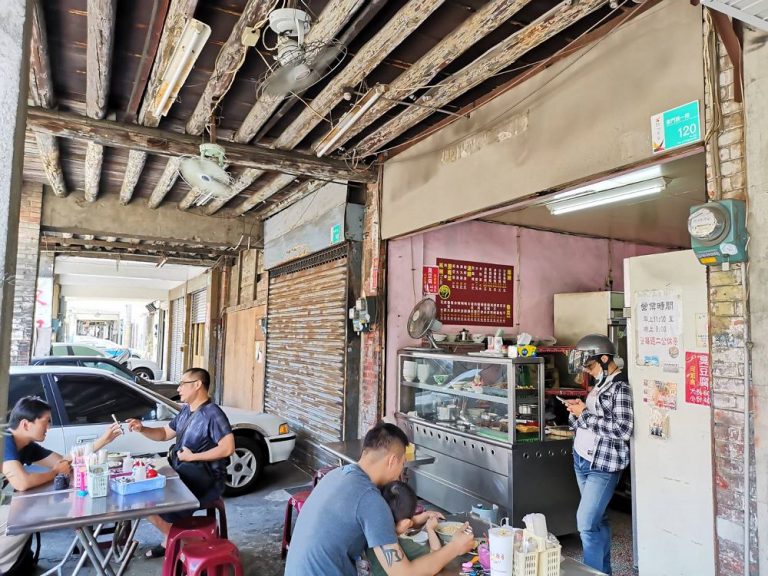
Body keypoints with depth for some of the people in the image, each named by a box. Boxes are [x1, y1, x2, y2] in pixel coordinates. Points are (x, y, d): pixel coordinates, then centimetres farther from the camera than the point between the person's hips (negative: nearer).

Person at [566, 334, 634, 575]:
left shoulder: (621, 387, -15)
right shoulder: (599, 385, 11)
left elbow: (622, 430, -24)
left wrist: (585, 414, -20)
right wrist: (577, 411, -4)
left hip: (603, 466, -8)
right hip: (581, 460, 8)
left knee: (586, 523, -7)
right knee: (598, 519, 17)